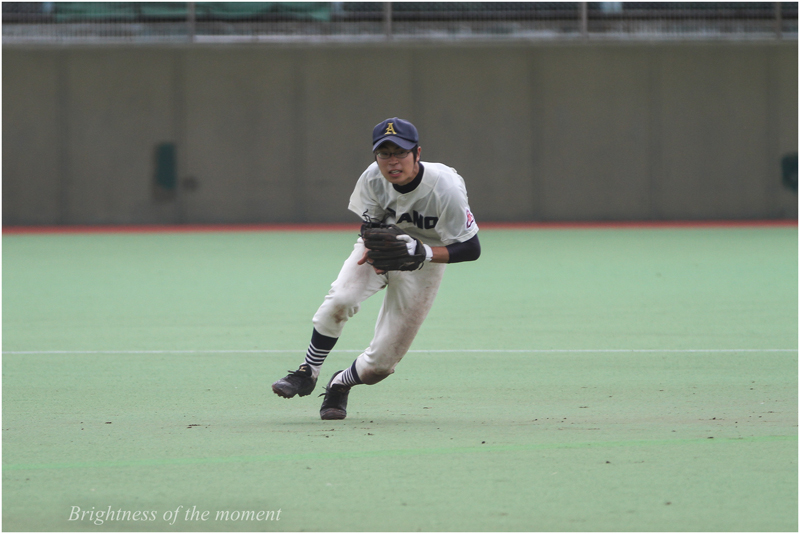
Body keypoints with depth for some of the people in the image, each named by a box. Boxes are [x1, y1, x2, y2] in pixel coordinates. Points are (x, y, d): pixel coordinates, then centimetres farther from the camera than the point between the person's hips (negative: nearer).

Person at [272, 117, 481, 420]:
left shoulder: (445, 188, -31)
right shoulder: (373, 179, -20)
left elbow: (471, 249, -26)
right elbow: (370, 223, -2)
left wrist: (421, 253, -39)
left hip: (424, 263, -2)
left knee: (381, 362, -7)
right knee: (340, 299, -30)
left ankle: (341, 384, 26)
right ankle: (307, 374, -11)